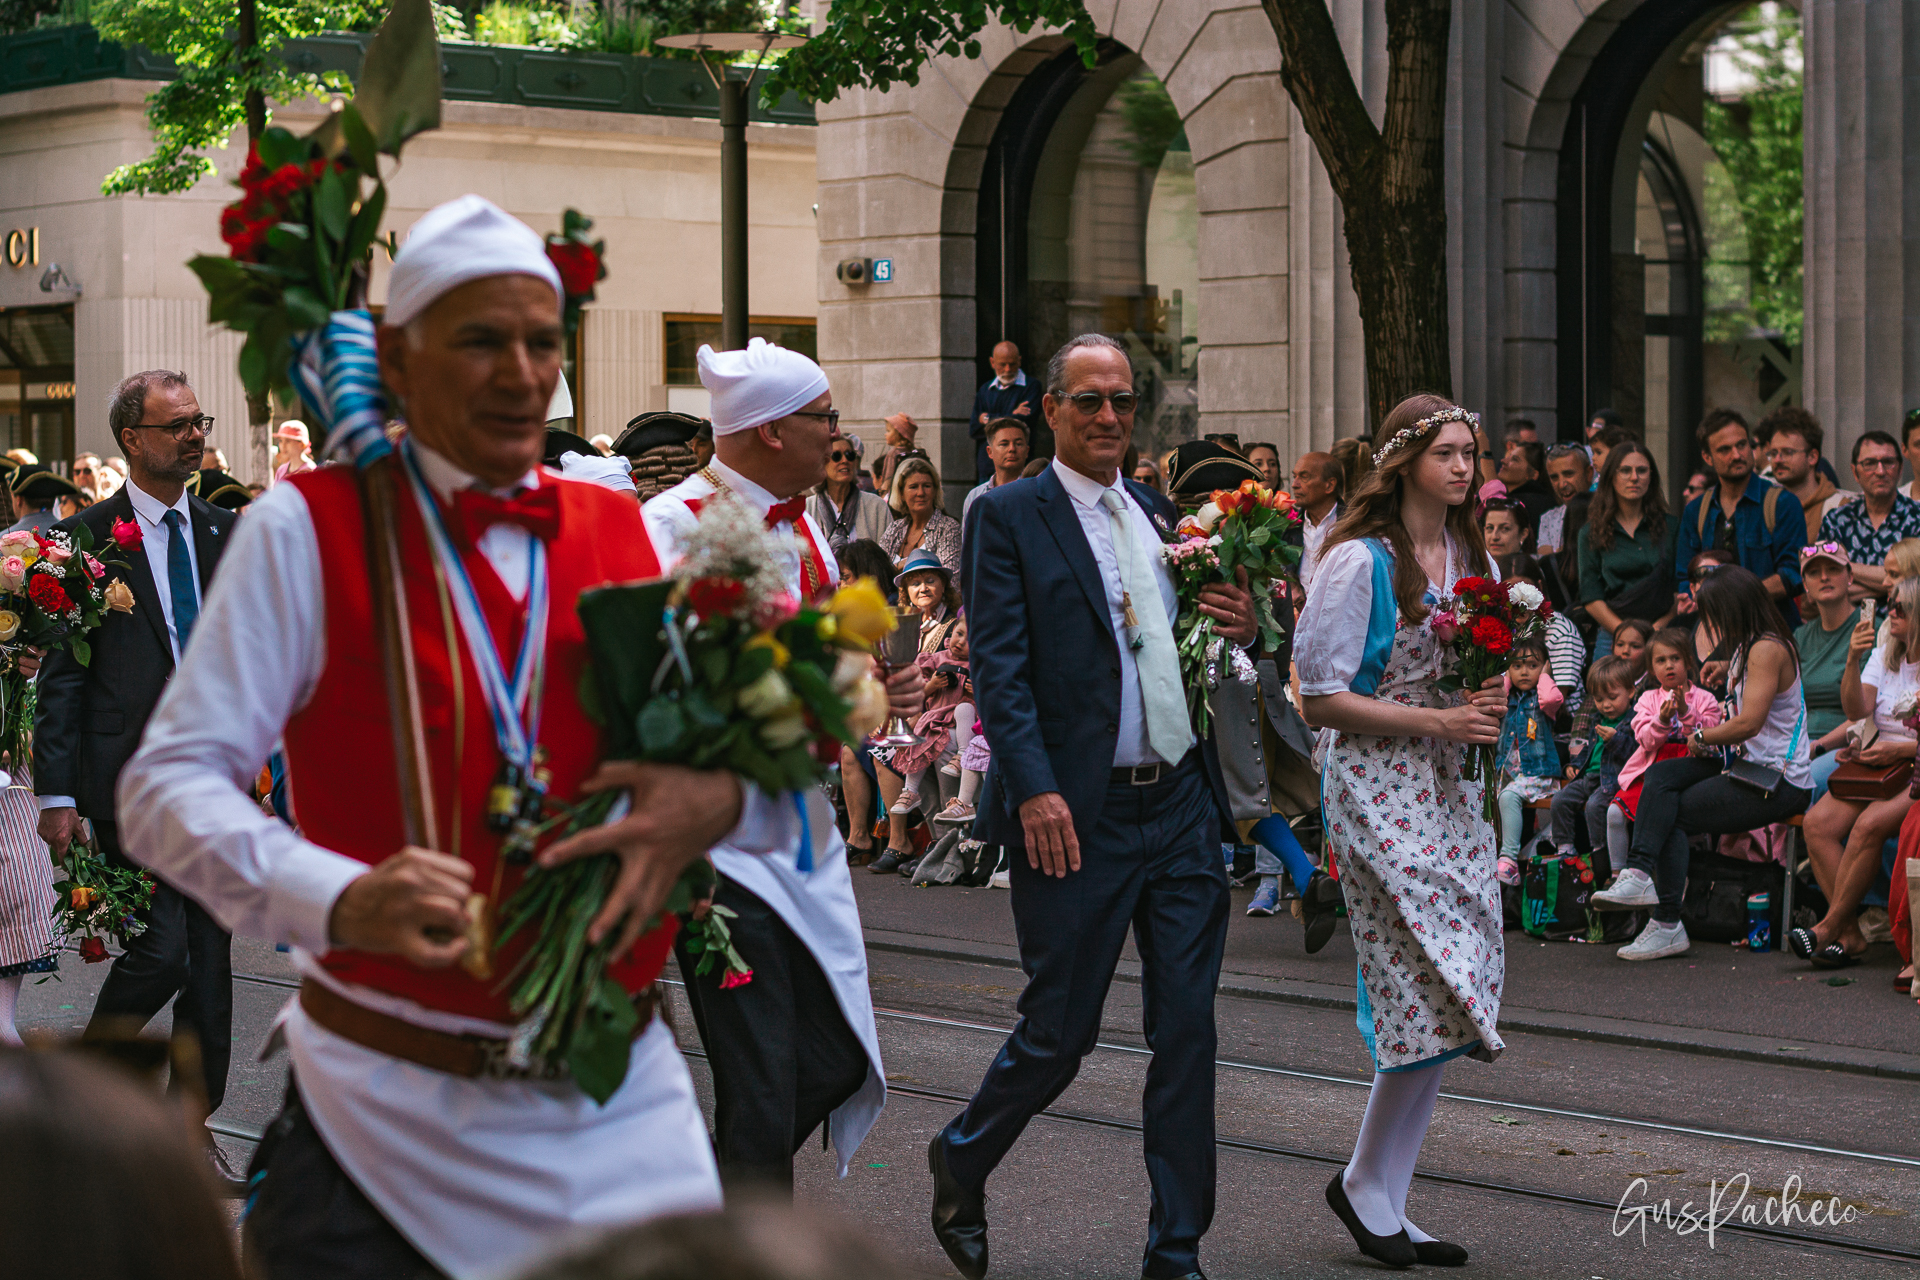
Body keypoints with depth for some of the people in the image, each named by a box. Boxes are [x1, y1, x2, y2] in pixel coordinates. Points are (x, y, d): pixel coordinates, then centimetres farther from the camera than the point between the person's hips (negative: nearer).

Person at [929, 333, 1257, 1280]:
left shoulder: (1160, 515, 15)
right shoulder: (1009, 517, -3)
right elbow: (999, 666, -11)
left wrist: (1241, 629, -2)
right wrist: (1035, 789, -22)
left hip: (1181, 808, 6)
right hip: (1077, 816, -5)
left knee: (1187, 1033, 5)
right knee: (1059, 1032, 2)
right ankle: (960, 1161, 30)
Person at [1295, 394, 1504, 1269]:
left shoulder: (1468, 556, 13)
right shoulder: (1361, 561, -10)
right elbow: (1321, 699, -11)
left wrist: (1488, 706, 2)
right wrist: (1436, 720, -16)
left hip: (1451, 787, 8)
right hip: (1380, 786, -8)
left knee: (1438, 1000, 3)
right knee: (1445, 988, -14)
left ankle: (1383, 1203, 11)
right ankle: (1366, 1182, 1)